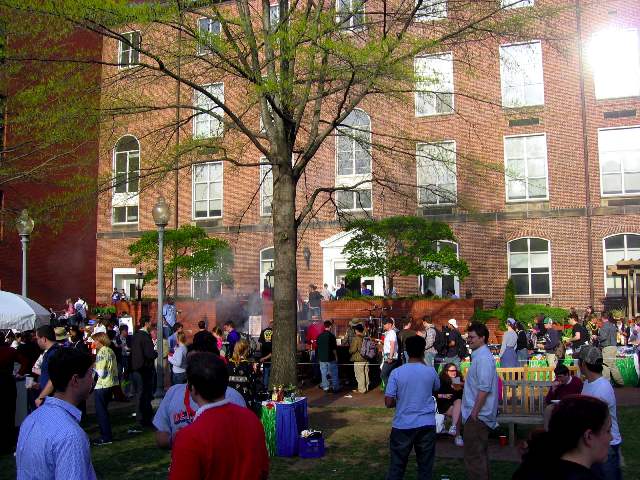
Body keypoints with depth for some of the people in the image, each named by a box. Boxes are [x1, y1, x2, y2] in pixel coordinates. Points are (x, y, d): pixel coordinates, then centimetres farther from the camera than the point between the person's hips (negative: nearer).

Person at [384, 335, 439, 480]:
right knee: (425, 466, 12)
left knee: (397, 466, 10)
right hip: (426, 424, 1)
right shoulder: (431, 371, -4)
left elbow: (388, 403, -10)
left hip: (402, 425, -1)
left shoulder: (396, 373, -10)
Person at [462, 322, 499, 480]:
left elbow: (484, 389, -24)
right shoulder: (479, 355, 14)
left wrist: (474, 413, -22)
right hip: (480, 415, 10)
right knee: (480, 454, 18)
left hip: (477, 415, -10)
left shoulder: (483, 358, -19)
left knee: (474, 456, -5)